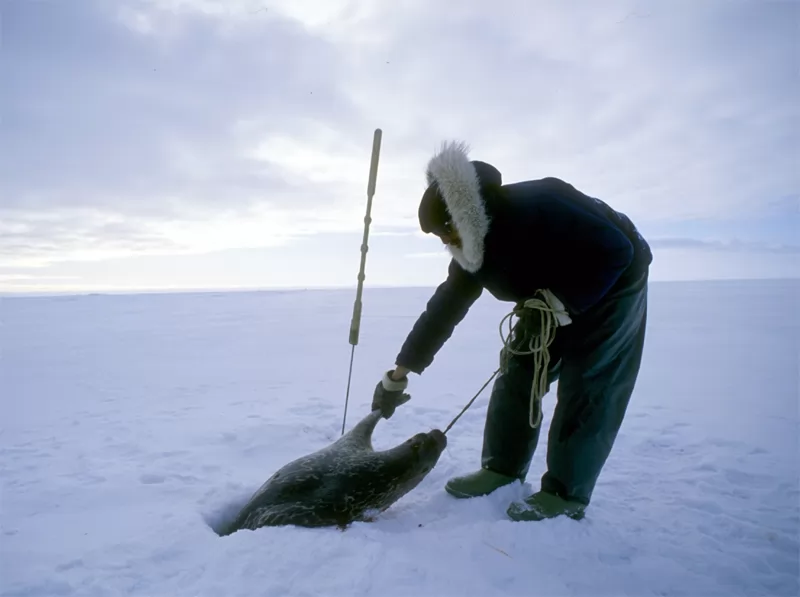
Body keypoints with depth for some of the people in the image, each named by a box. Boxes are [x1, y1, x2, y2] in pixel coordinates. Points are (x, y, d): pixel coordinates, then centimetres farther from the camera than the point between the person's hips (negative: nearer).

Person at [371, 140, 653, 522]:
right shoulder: (472, 250, -11)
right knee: (517, 372, 1)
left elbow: (615, 251, -32)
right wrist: (399, 374, -8)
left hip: (613, 284, -7)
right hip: (551, 301, 7)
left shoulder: (540, 206, -35)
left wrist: (558, 304, -31)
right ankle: (503, 467, 13)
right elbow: (443, 308, -8)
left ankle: (566, 493, -1)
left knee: (586, 386, -11)